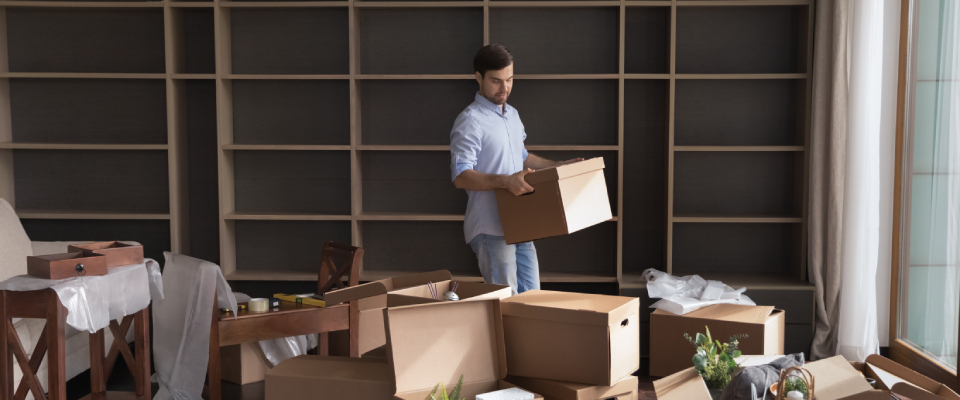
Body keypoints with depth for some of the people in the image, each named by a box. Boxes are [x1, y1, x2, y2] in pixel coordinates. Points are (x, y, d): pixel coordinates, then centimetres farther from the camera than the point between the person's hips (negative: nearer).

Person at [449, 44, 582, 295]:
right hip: (491, 227, -8)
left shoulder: (512, 115, 16)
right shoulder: (470, 121, -13)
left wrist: (559, 166, 18)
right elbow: (461, 177, -22)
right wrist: (505, 182, -35)